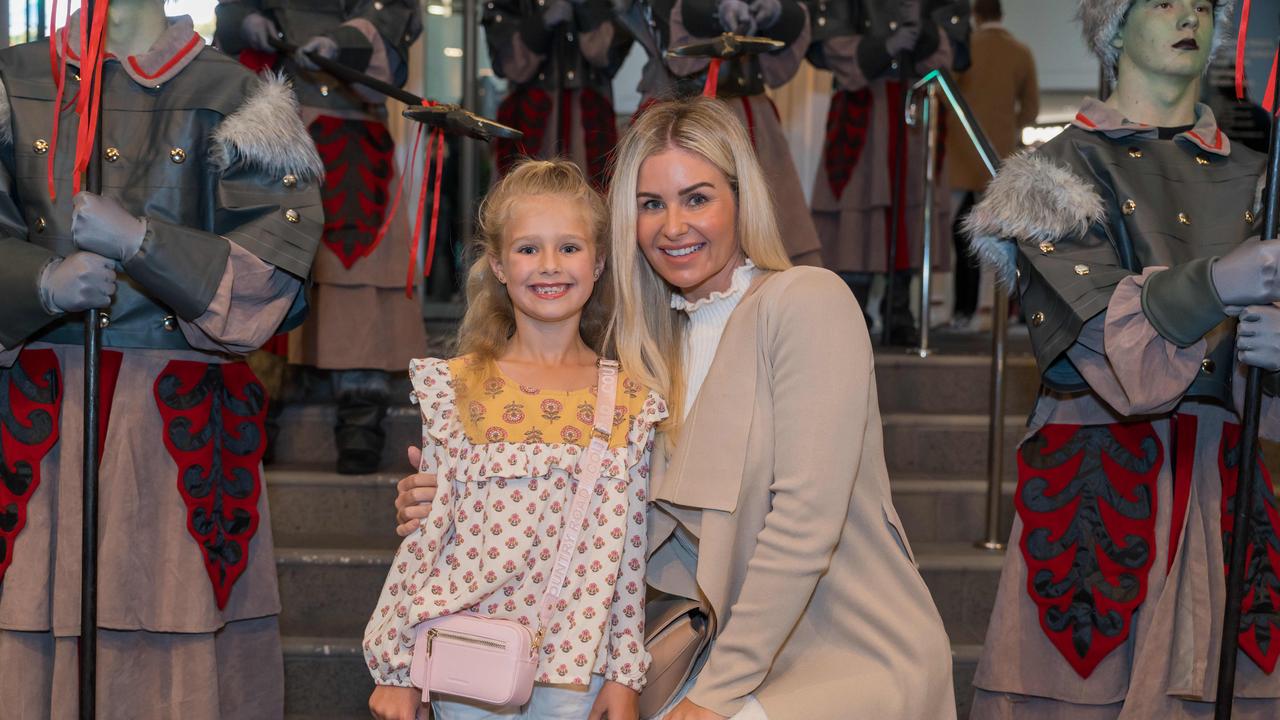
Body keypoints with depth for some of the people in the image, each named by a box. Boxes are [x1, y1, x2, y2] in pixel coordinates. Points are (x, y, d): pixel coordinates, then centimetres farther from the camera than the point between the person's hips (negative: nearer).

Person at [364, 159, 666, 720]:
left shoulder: (629, 401, 2)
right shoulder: (458, 388, -1)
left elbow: (629, 546, 3)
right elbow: (426, 528, 0)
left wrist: (625, 674, 3)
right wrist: (397, 665, 1)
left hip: (576, 672, 1)